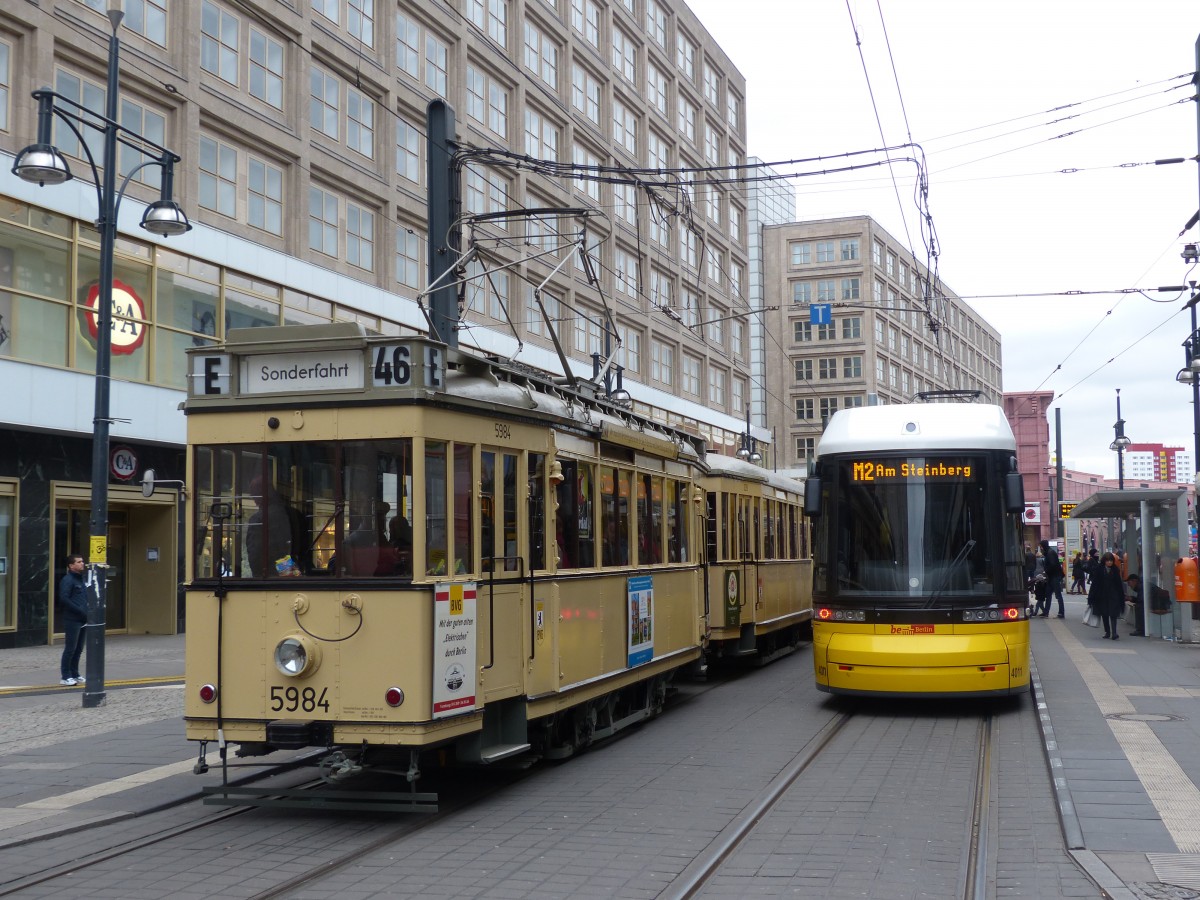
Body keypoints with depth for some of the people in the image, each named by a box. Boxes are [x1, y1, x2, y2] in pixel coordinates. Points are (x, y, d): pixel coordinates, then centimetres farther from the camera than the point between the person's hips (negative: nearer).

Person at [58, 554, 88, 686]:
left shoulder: (81, 579, 16)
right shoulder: (67, 580, -9)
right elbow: (64, 599, -18)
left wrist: (87, 613, 5)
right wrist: (80, 611, -18)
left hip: (83, 620, 8)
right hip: (72, 620, -8)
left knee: (78, 649, 12)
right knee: (70, 648, -3)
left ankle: (75, 675, 20)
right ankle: (65, 676, 4)